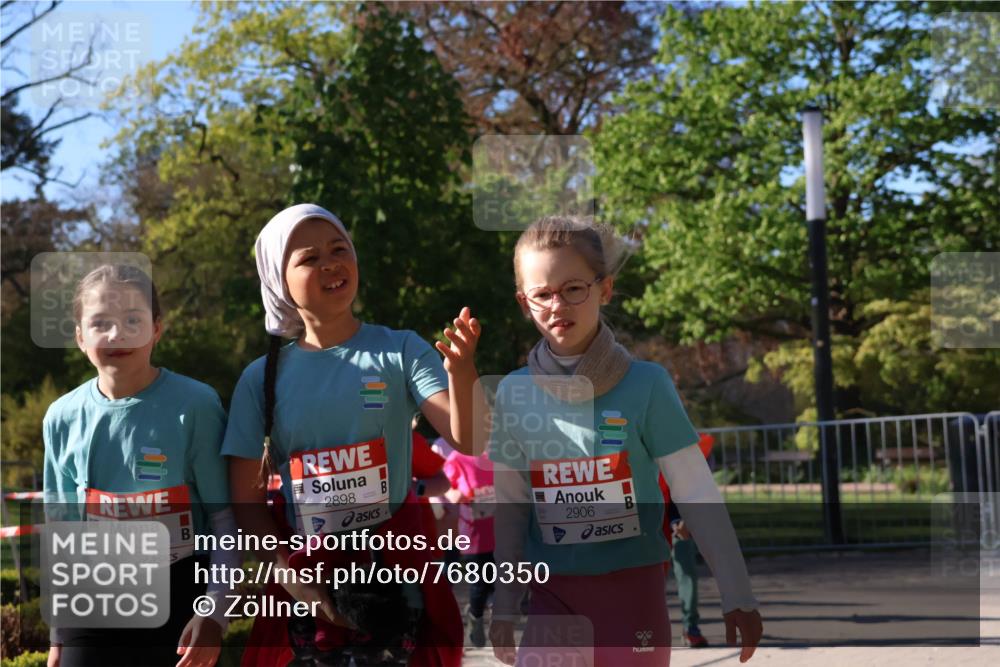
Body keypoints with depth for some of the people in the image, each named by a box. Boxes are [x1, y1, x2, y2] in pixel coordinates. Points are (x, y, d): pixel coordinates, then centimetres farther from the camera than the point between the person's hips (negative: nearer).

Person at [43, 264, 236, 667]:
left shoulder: (195, 405, -10)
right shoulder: (62, 419, 0)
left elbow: (223, 516, -7)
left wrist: (214, 610, -14)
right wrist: (59, 633, 11)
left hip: (179, 597, -3)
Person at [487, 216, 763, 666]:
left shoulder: (646, 384, -9)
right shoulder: (512, 394, -1)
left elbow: (697, 495, -6)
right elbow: (510, 509, 7)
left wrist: (736, 594, -7)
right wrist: (504, 606, 8)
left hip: (634, 590, -2)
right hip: (553, 596, 2)